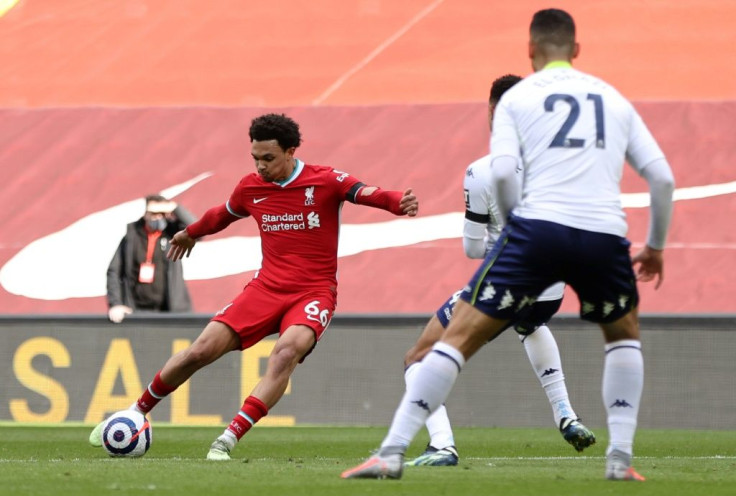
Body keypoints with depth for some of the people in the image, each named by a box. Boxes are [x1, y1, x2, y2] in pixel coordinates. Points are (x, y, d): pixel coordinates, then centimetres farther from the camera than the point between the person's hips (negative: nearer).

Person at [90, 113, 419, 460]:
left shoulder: (324, 181, -7)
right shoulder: (250, 188, 6)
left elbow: (366, 194, -22)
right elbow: (223, 214, 27)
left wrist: (398, 203, -44)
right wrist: (191, 233, 45)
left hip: (313, 294, -4)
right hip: (266, 287, 4)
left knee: (286, 352, -33)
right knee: (200, 352, -7)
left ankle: (228, 440, -33)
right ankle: (136, 413, 15)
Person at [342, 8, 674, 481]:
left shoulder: (517, 97, 13)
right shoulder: (615, 100, 22)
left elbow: (502, 171, -3)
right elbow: (663, 177, 17)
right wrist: (656, 246, 29)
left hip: (538, 225, -2)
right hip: (605, 235, 2)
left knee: (460, 335, 4)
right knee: (625, 333, 30)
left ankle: (392, 452, -5)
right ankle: (621, 456, 16)